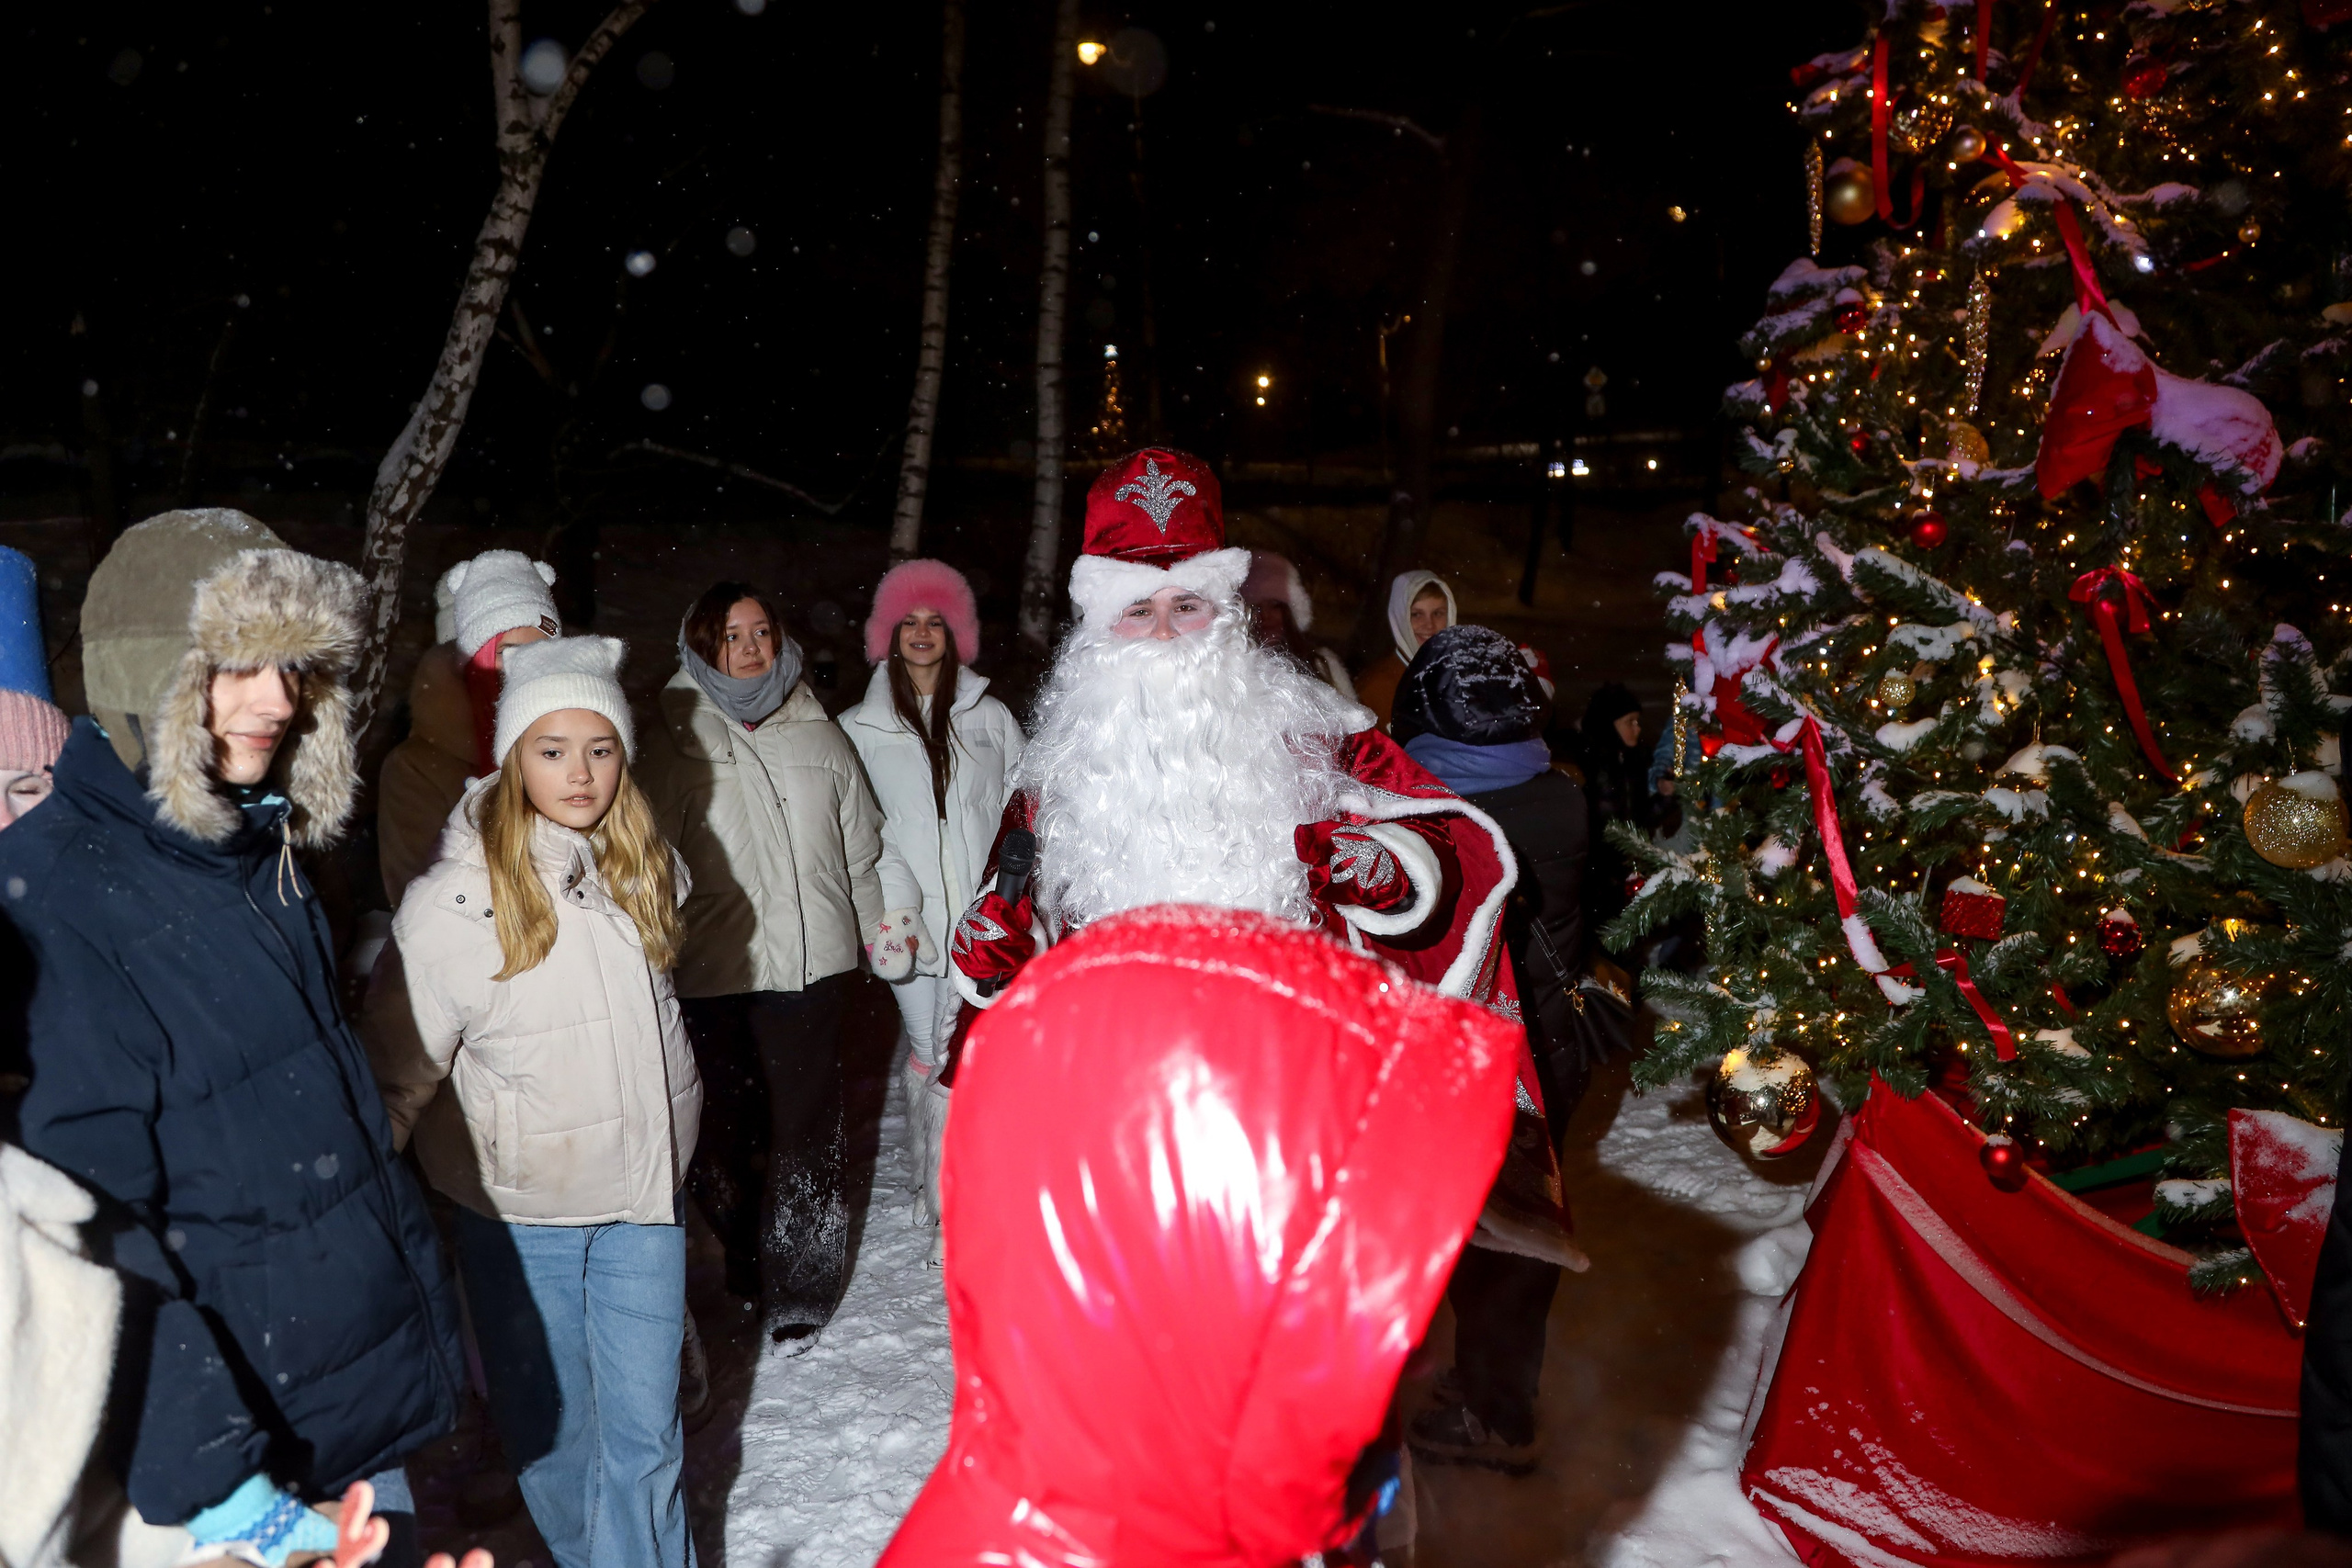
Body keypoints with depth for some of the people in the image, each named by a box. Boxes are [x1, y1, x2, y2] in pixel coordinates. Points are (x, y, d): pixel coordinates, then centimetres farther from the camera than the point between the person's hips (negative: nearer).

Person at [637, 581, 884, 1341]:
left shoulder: (818, 732, 7)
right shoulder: (678, 736, 2)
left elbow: (861, 844, 16)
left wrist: (872, 930, 20)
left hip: (808, 959, 1)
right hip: (712, 965, 0)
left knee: (805, 1125, 0)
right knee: (722, 1127, 7)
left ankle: (799, 1283, 10)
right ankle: (748, 1251, 29)